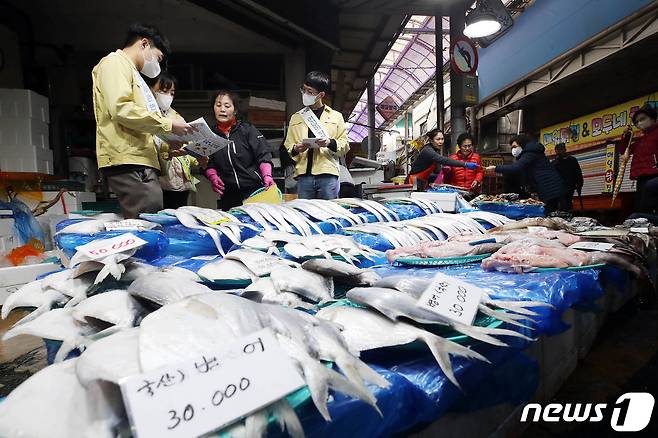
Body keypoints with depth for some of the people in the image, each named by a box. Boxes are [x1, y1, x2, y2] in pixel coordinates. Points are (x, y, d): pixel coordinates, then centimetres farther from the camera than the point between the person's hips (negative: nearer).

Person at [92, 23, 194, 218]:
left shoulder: (131, 71, 32)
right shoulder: (114, 63, 3)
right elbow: (120, 109, -15)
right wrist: (168, 125, -11)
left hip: (140, 159, 10)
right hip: (127, 160, -9)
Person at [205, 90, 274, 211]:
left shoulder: (247, 129, 0)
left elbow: (264, 156, -5)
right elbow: (209, 165, 14)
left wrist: (267, 176, -21)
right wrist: (213, 177, -6)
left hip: (254, 190, -3)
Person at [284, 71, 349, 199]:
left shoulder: (336, 116, 12)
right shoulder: (296, 117, 18)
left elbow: (345, 145, 7)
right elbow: (288, 145, 14)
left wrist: (330, 143, -12)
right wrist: (295, 149, -7)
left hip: (328, 175, -2)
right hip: (303, 175, 2)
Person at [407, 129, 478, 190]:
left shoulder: (437, 150, 7)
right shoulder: (427, 151, -21)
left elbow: (437, 170, 7)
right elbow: (444, 160, -37)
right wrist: (465, 164, -42)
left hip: (424, 183, 8)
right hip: (415, 182, -8)